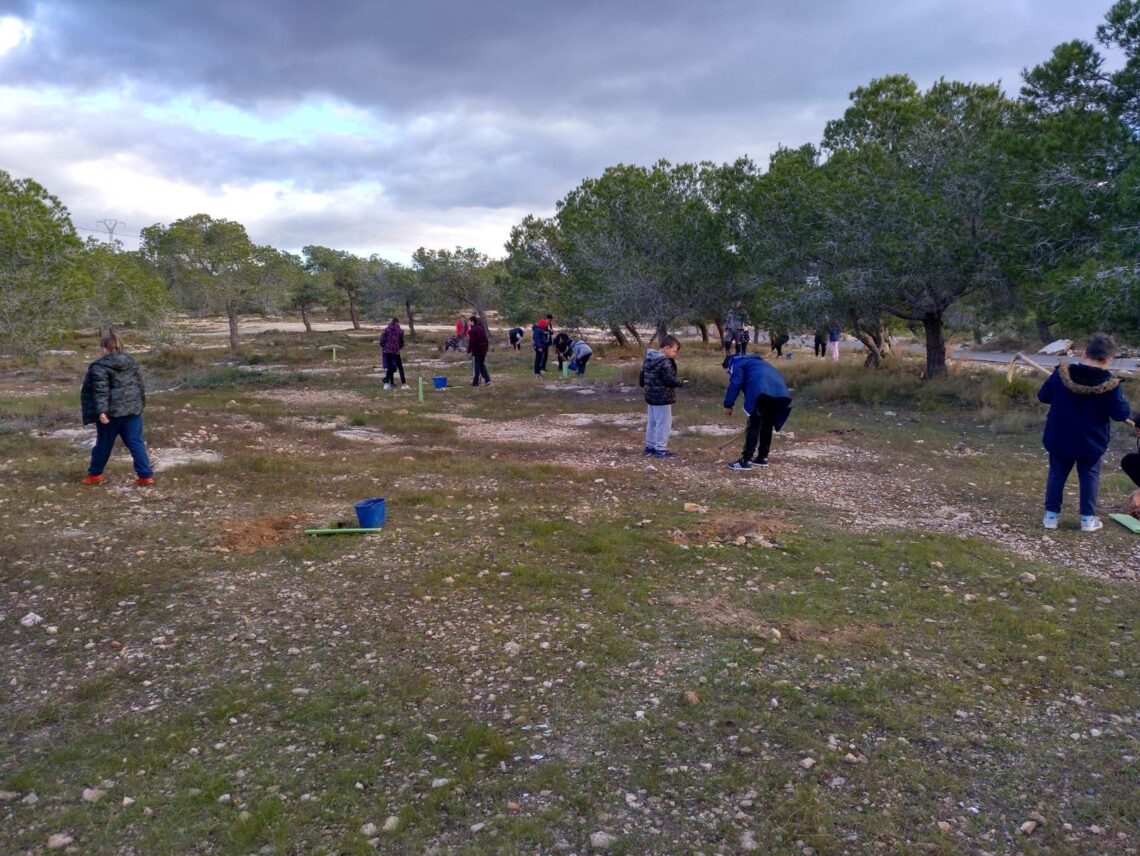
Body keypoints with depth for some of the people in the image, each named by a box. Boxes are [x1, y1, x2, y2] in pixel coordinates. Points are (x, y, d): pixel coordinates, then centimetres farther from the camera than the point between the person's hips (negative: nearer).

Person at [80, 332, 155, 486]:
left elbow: (100, 391, -17)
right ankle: (146, 475, -5)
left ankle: (95, 474, 28)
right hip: (132, 409, 4)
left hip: (111, 411, -4)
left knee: (104, 444, 11)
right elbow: (140, 385, 13)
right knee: (136, 443, 3)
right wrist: (140, 404, 23)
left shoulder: (100, 367, -9)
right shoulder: (131, 363, 9)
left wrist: (101, 411, -22)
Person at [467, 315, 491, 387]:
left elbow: (471, 342, -20)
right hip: (483, 350, 8)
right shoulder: (481, 328, 12)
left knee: (476, 367, 0)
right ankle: (487, 379, 5)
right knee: (482, 365, 17)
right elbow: (486, 340, 14)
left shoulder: (472, 330, -15)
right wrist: (487, 347, 20)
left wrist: (468, 350, -13)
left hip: (476, 351, -8)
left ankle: (475, 382, 5)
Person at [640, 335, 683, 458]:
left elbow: (641, 378, 16)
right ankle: (660, 449, 2)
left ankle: (650, 446, 26)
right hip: (663, 398, -9)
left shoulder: (648, 359, 9)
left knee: (651, 422, 17)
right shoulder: (665, 362, -20)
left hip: (650, 397, 9)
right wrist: (679, 382, -5)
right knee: (663, 423, -1)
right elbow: (670, 380, -23)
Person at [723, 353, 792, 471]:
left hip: (762, 392, -7)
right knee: (767, 426, 18)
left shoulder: (736, 363, 19)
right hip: (780, 392, 8)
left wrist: (728, 405, 3)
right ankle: (762, 458, 24)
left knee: (754, 426, -5)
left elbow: (735, 383, 0)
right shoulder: (755, 362, 43)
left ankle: (746, 461, -5)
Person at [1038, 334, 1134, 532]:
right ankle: (1088, 519, 15)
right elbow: (1121, 413, -11)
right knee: (1090, 477, 13)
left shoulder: (1061, 373, -10)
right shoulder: (1109, 383, -16)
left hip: (1059, 439, 2)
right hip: (1090, 442, -2)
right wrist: (1122, 403, 10)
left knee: (1056, 474, 13)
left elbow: (1043, 396, 2)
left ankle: (1051, 515, 13)